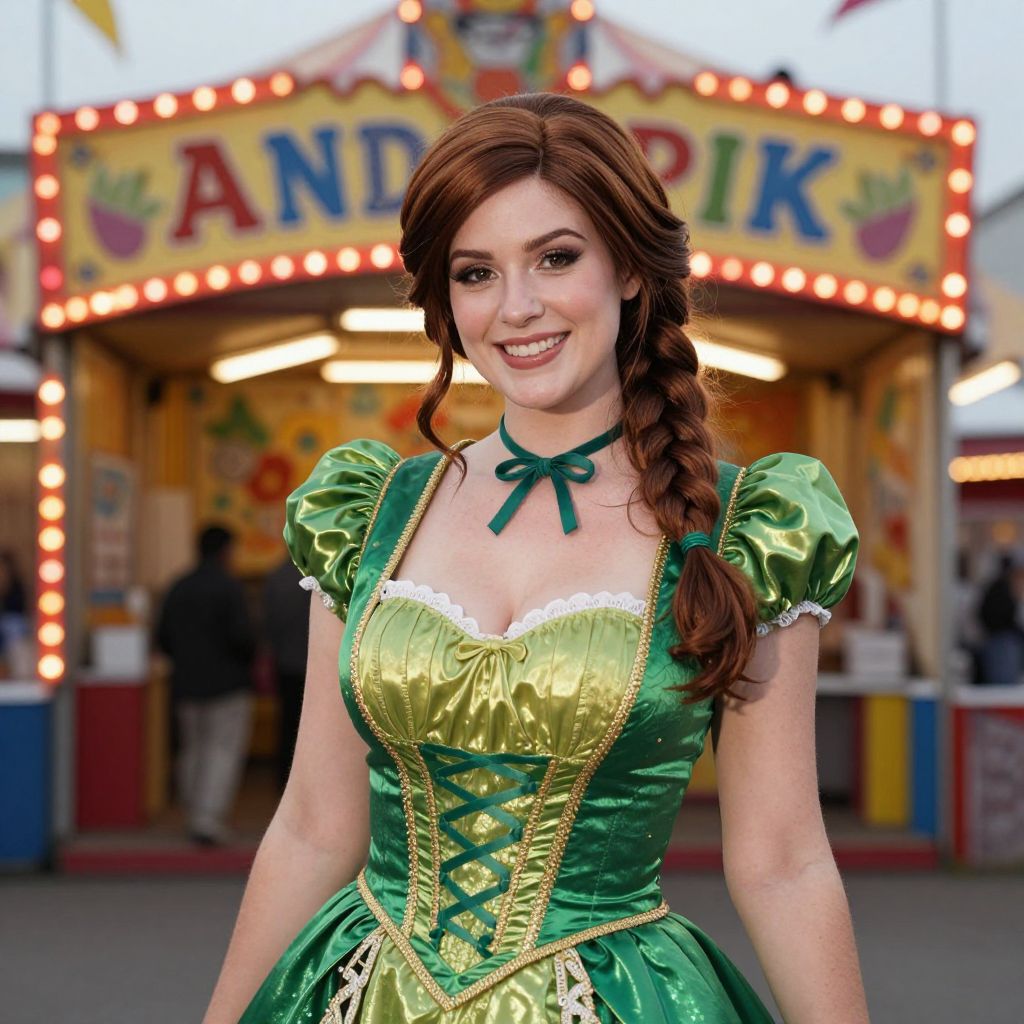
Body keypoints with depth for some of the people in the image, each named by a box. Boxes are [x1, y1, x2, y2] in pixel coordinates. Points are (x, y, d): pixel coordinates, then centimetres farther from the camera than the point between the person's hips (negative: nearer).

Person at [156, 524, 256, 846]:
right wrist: (247, 658, 1)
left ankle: (196, 819, 18)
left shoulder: (178, 589, 6)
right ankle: (209, 819, -14)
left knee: (192, 750, 14)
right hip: (226, 683, -6)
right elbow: (242, 635, -19)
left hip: (186, 685, 6)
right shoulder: (229, 587, -12)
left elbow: (163, 638, 7)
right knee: (223, 751, -4)